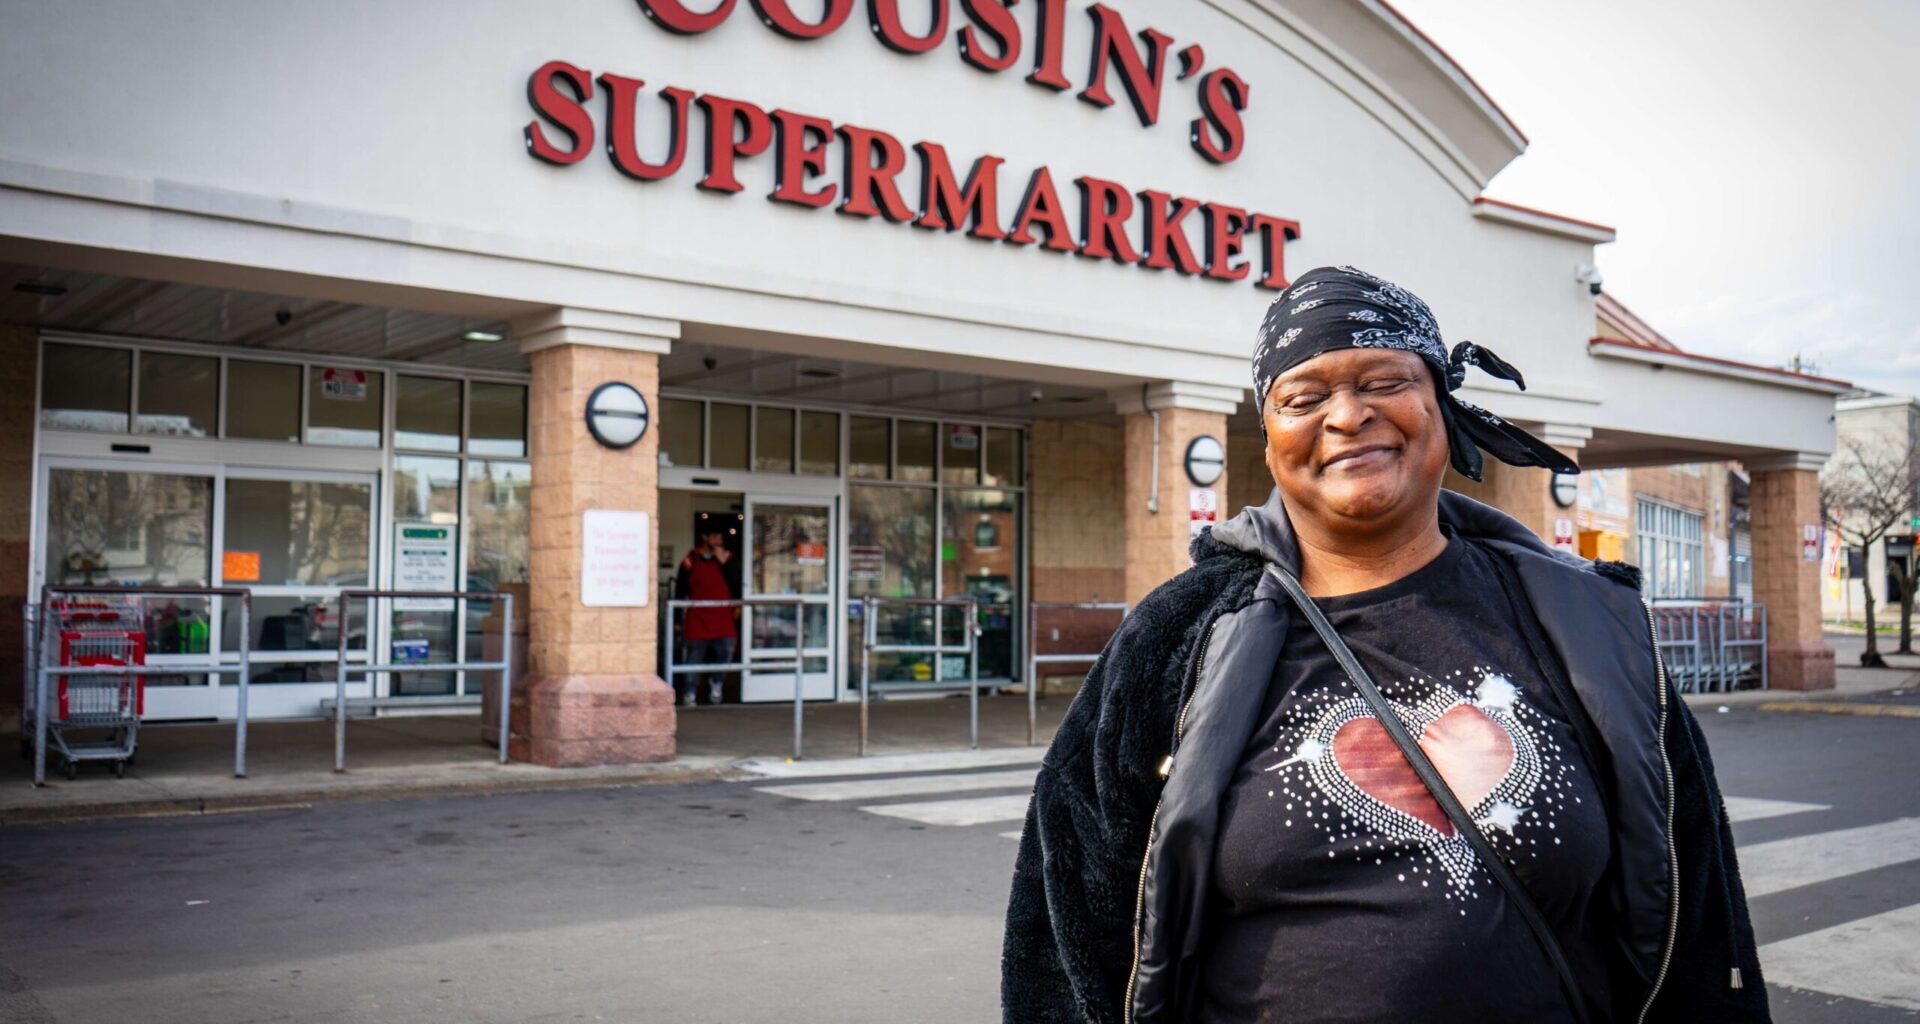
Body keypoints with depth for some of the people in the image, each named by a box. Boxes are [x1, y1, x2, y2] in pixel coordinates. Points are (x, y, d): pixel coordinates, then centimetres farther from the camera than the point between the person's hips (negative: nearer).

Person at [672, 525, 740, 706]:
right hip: (697, 619, -2)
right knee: (695, 657, 3)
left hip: (723, 619, 2)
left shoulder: (728, 558, 8)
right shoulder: (691, 561, 0)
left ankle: (715, 681, 17)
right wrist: (678, 620, 1)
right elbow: (679, 592, 3)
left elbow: (736, 583, -4)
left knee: (727, 650, -10)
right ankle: (689, 695, 15)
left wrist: (724, 562, -13)